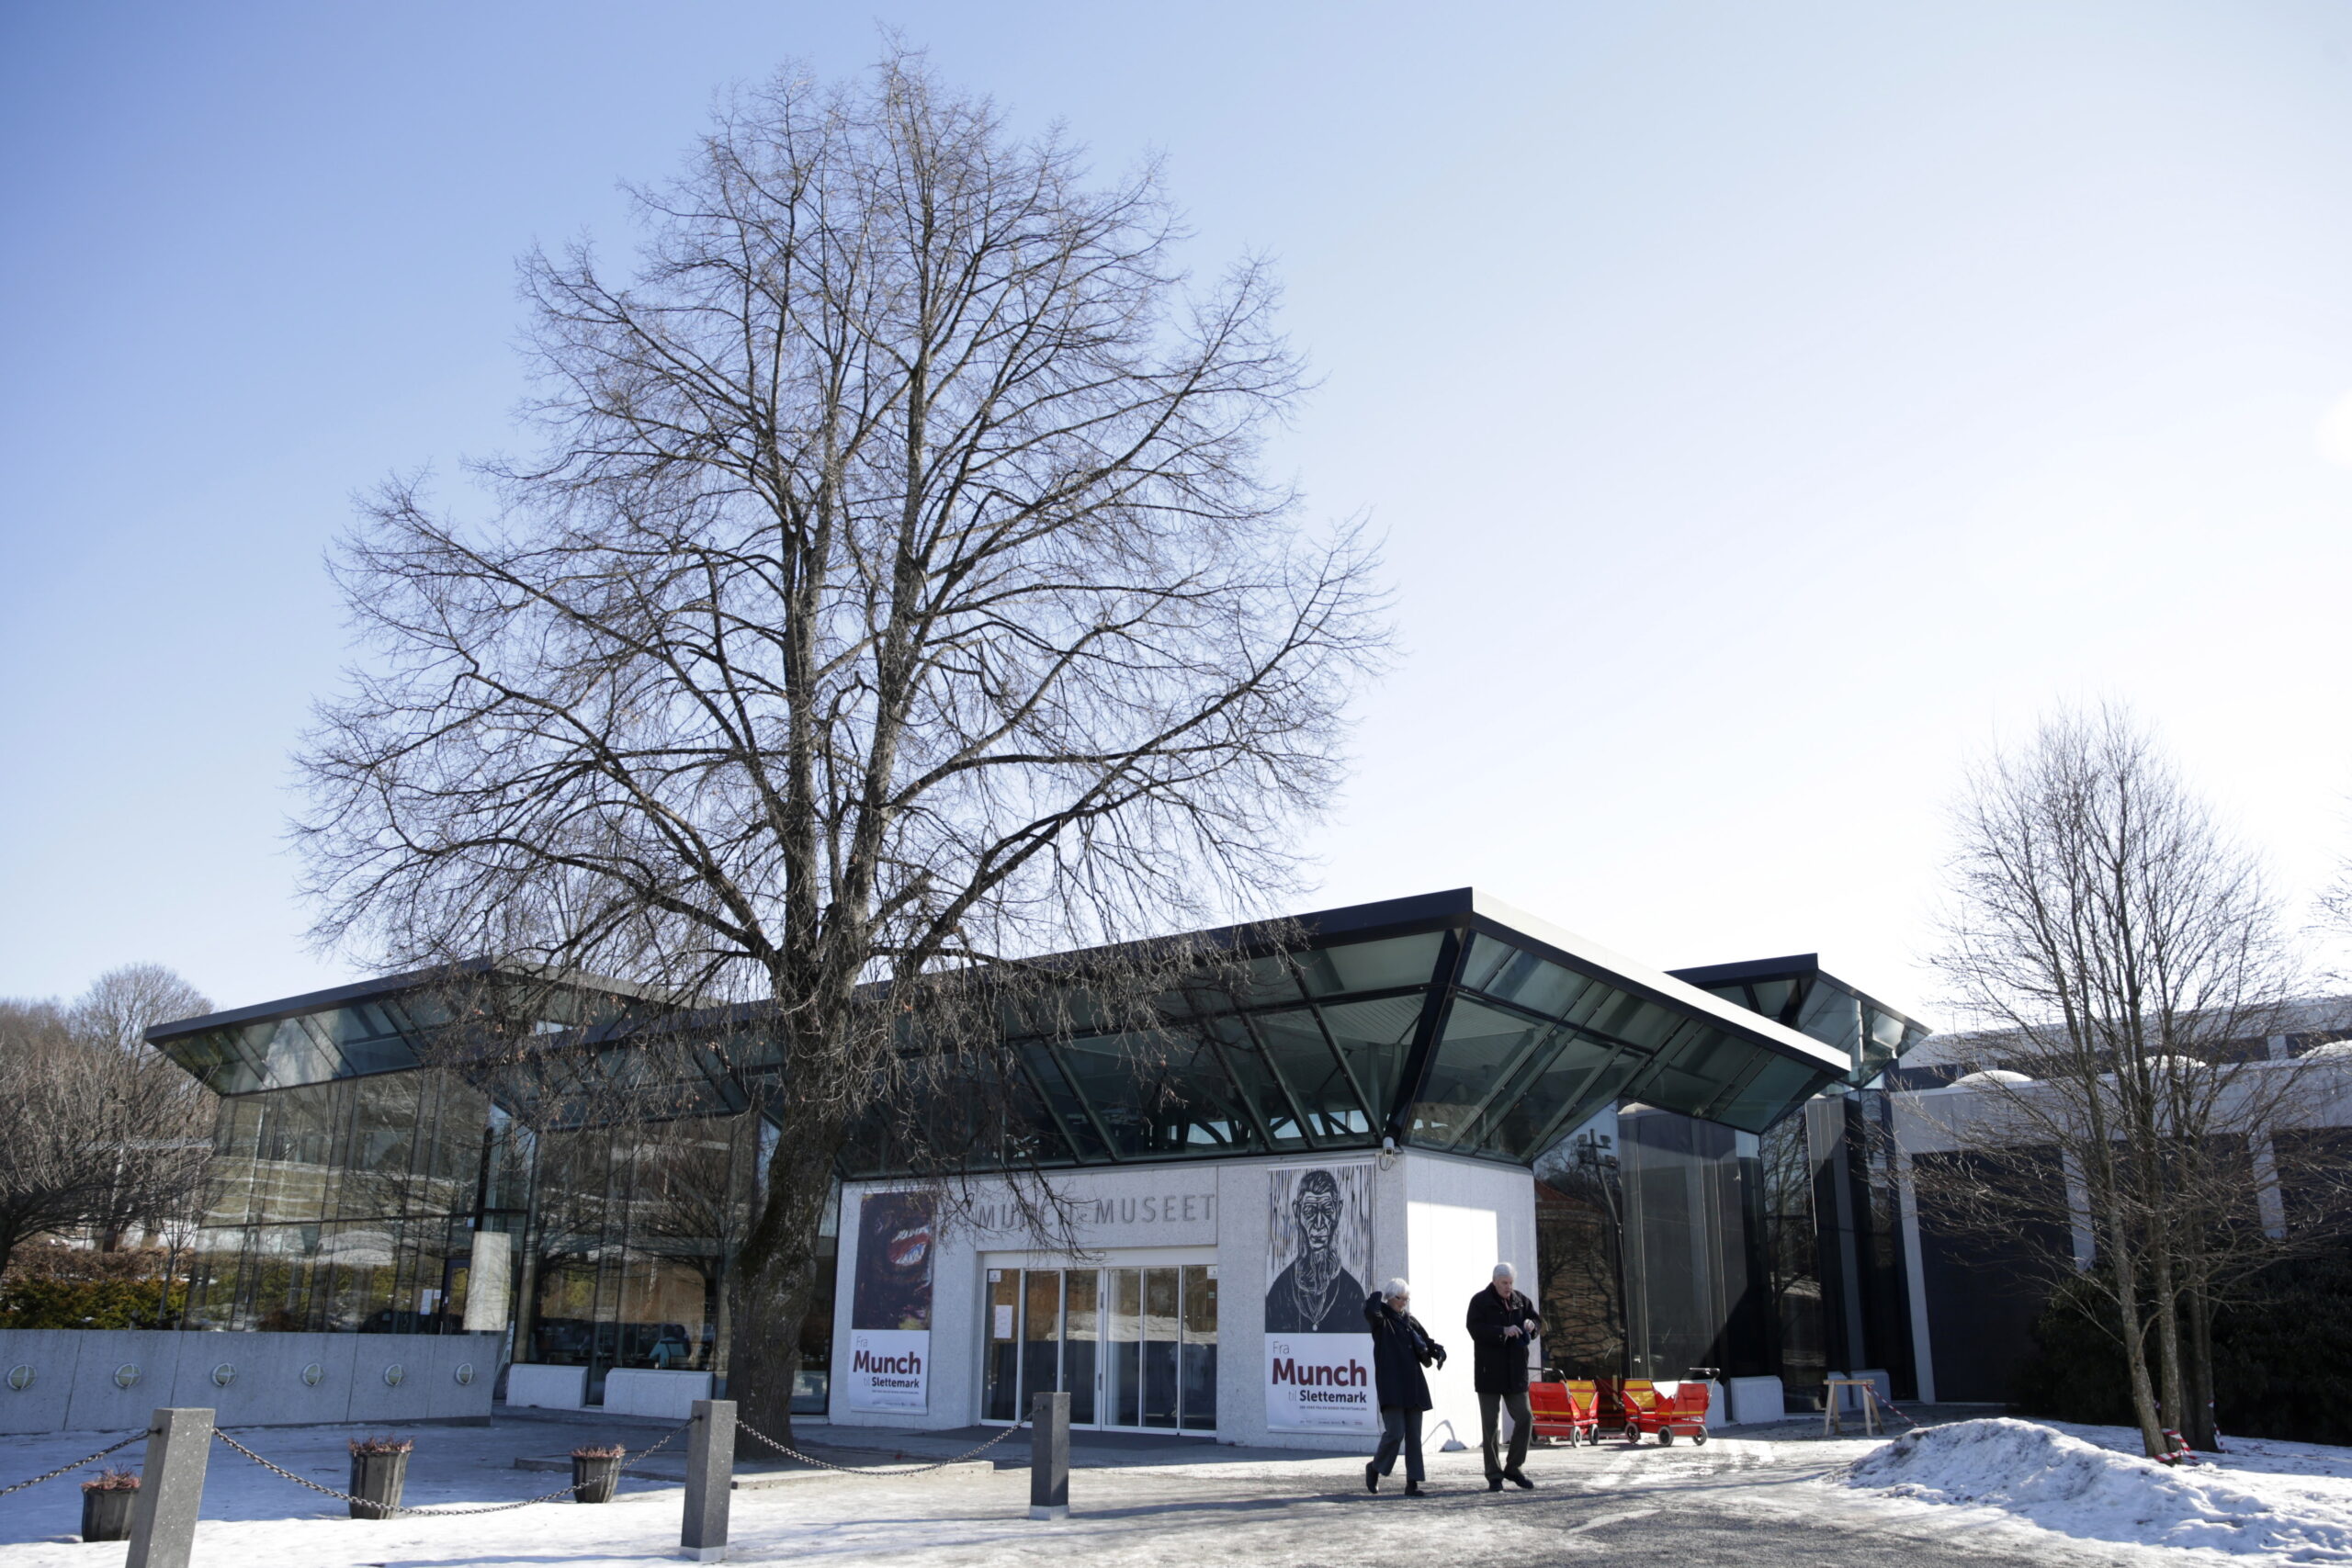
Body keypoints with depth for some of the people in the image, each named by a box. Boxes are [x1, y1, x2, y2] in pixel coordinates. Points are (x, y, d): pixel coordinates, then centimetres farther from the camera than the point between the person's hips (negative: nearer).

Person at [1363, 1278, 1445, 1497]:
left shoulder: (1410, 1321, 15)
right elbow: (1370, 1311, -24)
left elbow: (1427, 1341, 17)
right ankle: (1374, 1468, 11)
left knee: (1414, 1435, 4)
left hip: (1413, 1385, 6)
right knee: (1395, 1432, -12)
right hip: (1391, 1386, -6)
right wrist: (1378, 1295, -7)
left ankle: (1413, 1482, 8)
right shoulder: (1381, 1320, -2)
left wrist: (1438, 1351, -3)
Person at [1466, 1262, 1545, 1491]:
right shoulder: (1480, 1301, -6)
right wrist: (1503, 1331, -27)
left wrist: (1532, 1325, -9)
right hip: (1489, 1374, -4)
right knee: (1490, 1425, 1)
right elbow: (1475, 1329, -17)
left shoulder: (1521, 1301, 9)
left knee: (1525, 1418, 3)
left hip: (1515, 1373, 4)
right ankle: (1494, 1476, 9)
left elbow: (1538, 1323, 14)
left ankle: (1513, 1468, 20)